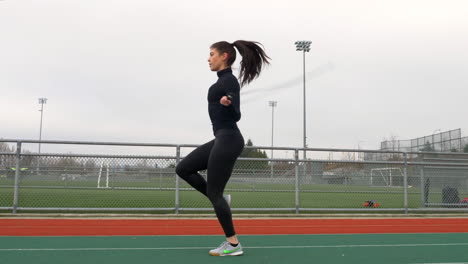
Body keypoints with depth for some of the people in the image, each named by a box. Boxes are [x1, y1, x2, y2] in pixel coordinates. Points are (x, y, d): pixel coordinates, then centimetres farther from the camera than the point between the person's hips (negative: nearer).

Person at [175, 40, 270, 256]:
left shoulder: (230, 81, -13)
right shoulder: (224, 80, 15)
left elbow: (236, 116, -20)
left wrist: (227, 104, -39)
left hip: (228, 140, -10)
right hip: (223, 140, 10)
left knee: (213, 192, -4)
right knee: (183, 168, 11)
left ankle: (233, 244, 8)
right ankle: (220, 203, 12)